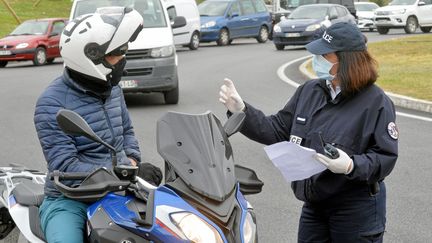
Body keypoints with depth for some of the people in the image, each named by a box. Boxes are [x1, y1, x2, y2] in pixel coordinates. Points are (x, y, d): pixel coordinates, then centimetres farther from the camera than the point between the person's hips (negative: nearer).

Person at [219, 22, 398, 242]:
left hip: (356, 209, -5)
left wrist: (352, 166, -31)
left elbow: (386, 157, -15)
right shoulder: (309, 91, 4)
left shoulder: (376, 102, -13)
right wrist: (241, 111, -2)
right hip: (314, 205, 6)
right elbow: (278, 131, 8)